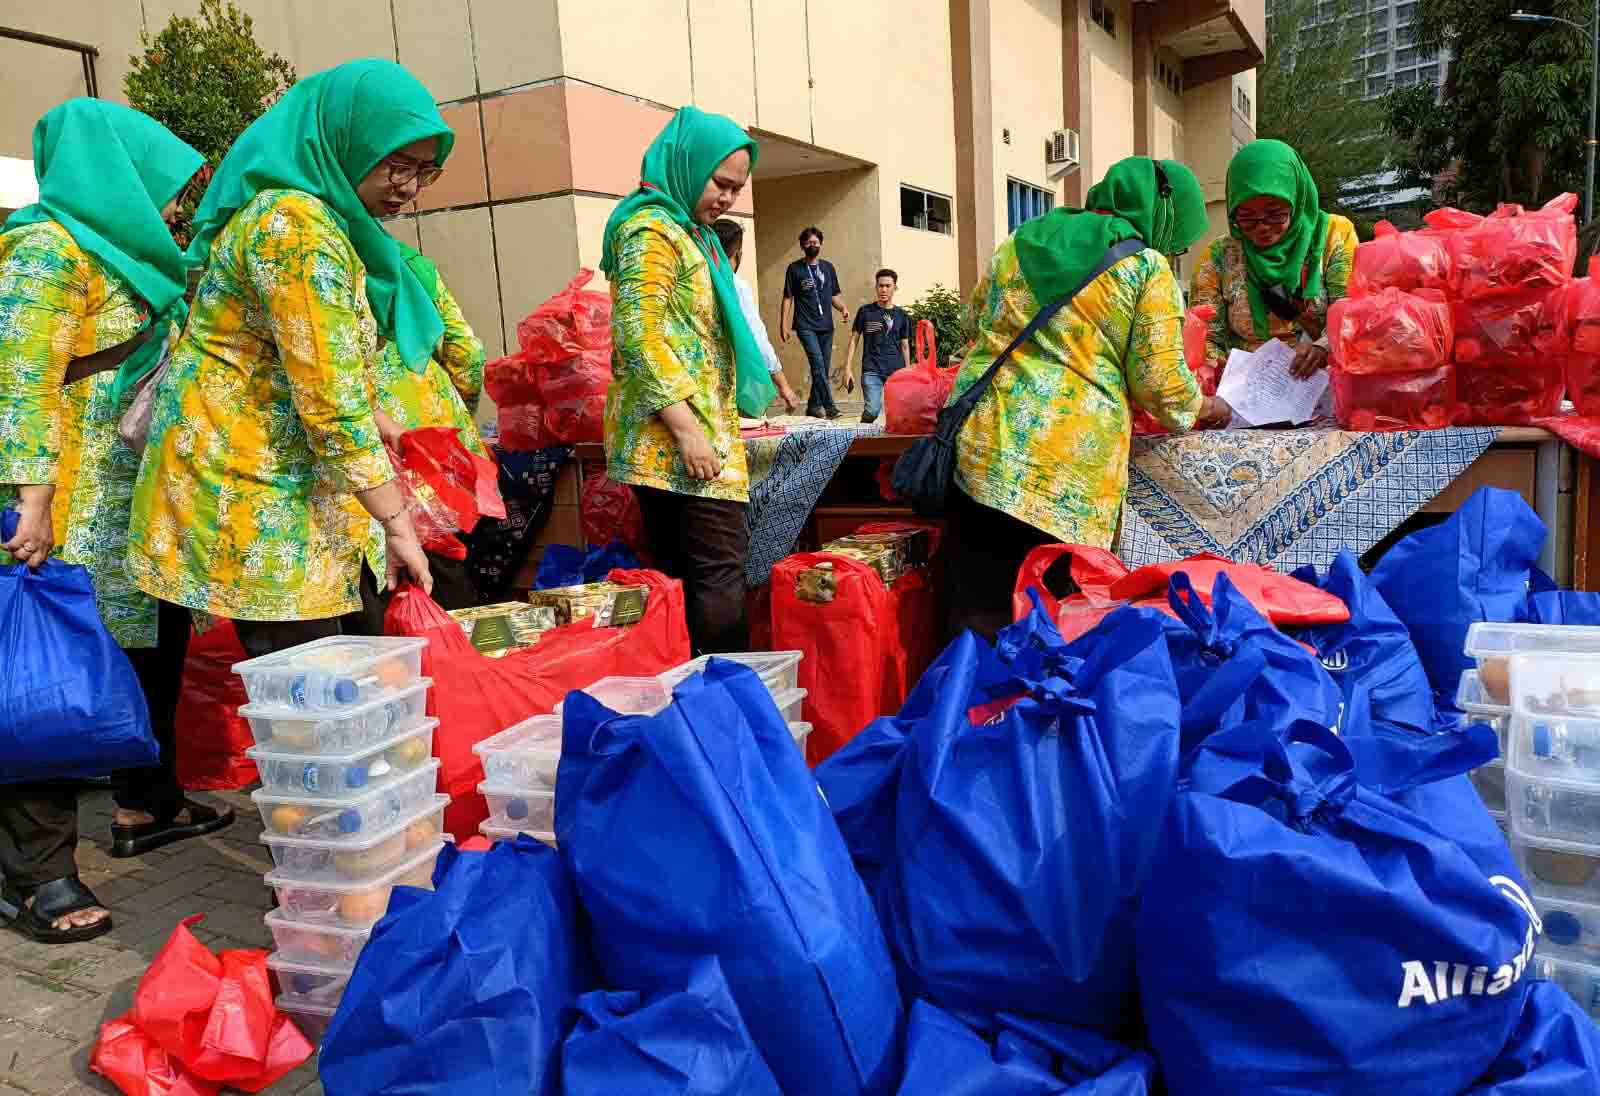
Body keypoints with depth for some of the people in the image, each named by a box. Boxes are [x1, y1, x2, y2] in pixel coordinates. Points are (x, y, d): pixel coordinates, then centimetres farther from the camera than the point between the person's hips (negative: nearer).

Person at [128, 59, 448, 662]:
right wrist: (398, 524, -19)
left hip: (285, 473, 9)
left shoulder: (329, 220, 13)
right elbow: (331, 397, -22)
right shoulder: (296, 226, -18)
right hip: (245, 483, -9)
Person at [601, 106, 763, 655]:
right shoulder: (650, 229, -10)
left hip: (703, 430, 10)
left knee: (687, 574, 10)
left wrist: (719, 424, 25)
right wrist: (687, 430, -22)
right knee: (720, 572, -9)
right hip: (676, 437, -10)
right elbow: (640, 336, -19)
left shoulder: (691, 232, 20)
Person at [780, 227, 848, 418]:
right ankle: (829, 406, -21)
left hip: (826, 325, 5)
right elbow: (788, 298, 3)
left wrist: (843, 308, -4)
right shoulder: (795, 269, 3)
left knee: (824, 369, 5)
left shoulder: (828, 267, 13)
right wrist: (783, 324, -5)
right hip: (805, 326, -5)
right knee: (818, 364, -18)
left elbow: (835, 295, 17)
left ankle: (814, 406, 16)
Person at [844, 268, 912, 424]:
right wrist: (847, 369, -1)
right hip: (871, 371, -2)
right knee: (871, 411, -16)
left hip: (896, 371, 2)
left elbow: (905, 346, 16)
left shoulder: (902, 316, 11)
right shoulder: (865, 311, 5)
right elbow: (854, 340, 6)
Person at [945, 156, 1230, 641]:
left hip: (980, 447, 4)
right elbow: (1159, 382, 1)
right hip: (1070, 473, -4)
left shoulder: (1020, 241, 16)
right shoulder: (1146, 267, 2)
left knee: (978, 623, 6)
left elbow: (978, 313, 28)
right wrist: (1202, 407, 21)